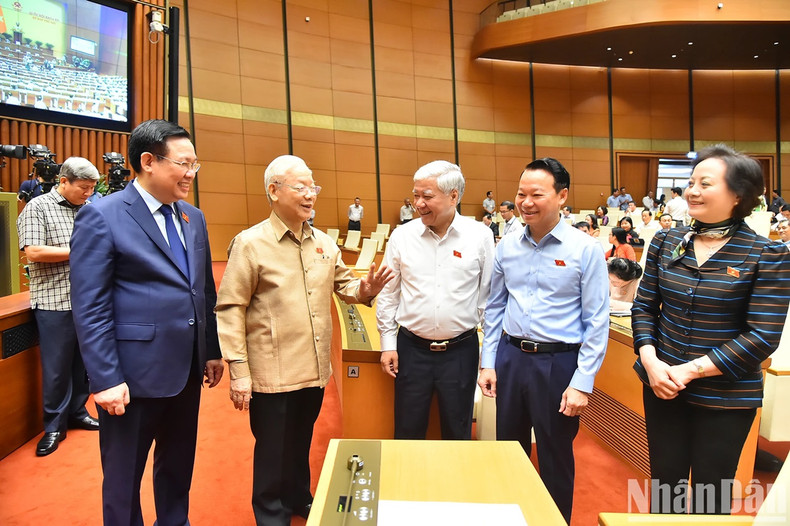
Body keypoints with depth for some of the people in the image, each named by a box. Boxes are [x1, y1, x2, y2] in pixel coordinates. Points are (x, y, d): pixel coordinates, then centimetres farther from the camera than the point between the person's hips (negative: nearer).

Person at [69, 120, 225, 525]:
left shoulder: (193, 218, 8)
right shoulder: (101, 217, -11)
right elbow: (89, 309, -14)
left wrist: (213, 352, 12)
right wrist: (105, 380, -16)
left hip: (187, 371, 6)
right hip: (134, 374, -6)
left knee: (178, 468, 21)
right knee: (124, 478, 13)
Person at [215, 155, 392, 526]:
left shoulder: (323, 242, 6)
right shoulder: (250, 244, -11)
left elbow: (343, 284, 16)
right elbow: (229, 310, -12)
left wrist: (363, 290, -8)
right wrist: (238, 372, -16)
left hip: (315, 370, 6)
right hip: (272, 375, -5)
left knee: (301, 445, 24)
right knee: (273, 454, 11)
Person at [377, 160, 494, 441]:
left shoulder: (480, 236, -5)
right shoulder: (402, 236, -2)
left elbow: (489, 294, -1)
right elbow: (388, 294, 5)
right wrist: (388, 344, 4)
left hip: (461, 350, -1)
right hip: (411, 349, 1)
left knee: (458, 434, 15)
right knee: (408, 433, 13)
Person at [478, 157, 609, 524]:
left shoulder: (585, 249, -10)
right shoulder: (507, 247, 2)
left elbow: (597, 321, -9)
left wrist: (582, 383, -12)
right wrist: (488, 363, 5)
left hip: (559, 362, -4)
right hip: (510, 357, 4)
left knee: (556, 460, 13)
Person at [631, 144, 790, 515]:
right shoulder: (665, 243, 1)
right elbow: (643, 307, 4)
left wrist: (691, 370, -19)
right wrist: (651, 362, -12)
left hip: (726, 397, -3)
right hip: (662, 387, 3)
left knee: (710, 493, 13)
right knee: (664, 482, 16)